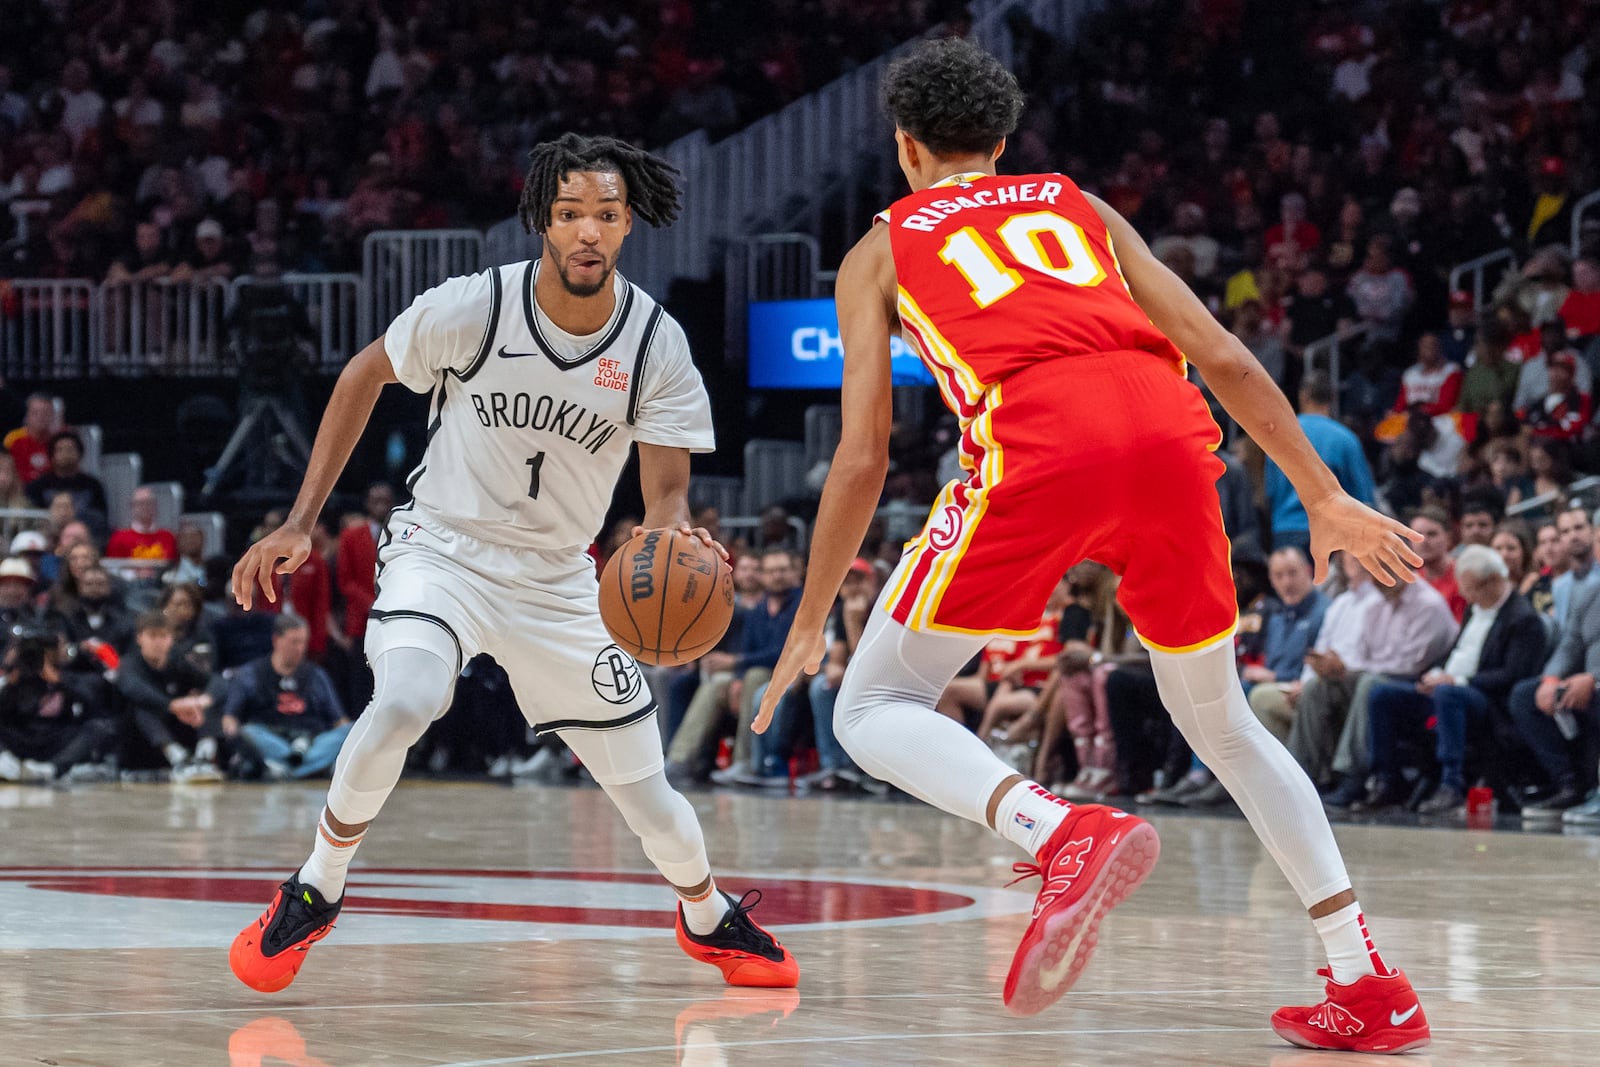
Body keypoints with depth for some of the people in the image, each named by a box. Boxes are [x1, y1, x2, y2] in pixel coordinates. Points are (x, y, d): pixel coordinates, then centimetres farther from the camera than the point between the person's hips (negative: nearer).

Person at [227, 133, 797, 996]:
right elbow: (364, 375, -2)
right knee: (403, 704, -34)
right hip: (442, 547, -3)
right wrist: (300, 524, -3)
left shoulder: (656, 344, -12)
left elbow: (666, 492, -12)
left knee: (645, 795, 5)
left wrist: (675, 537, -38)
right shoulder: (473, 309, -19)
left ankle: (710, 917, 39)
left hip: (556, 579, 3)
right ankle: (314, 893, -12)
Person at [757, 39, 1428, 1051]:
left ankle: (1068, 834, -21)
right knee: (1220, 721, 24)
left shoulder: (882, 249, 24)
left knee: (876, 712, 7)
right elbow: (1225, 361, 22)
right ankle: (1370, 985, 16)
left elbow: (863, 457, 16)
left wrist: (809, 625, 25)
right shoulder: (1081, 209, 32)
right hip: (1172, 435, 4)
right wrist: (1325, 497, 27)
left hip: (1037, 446, -4)